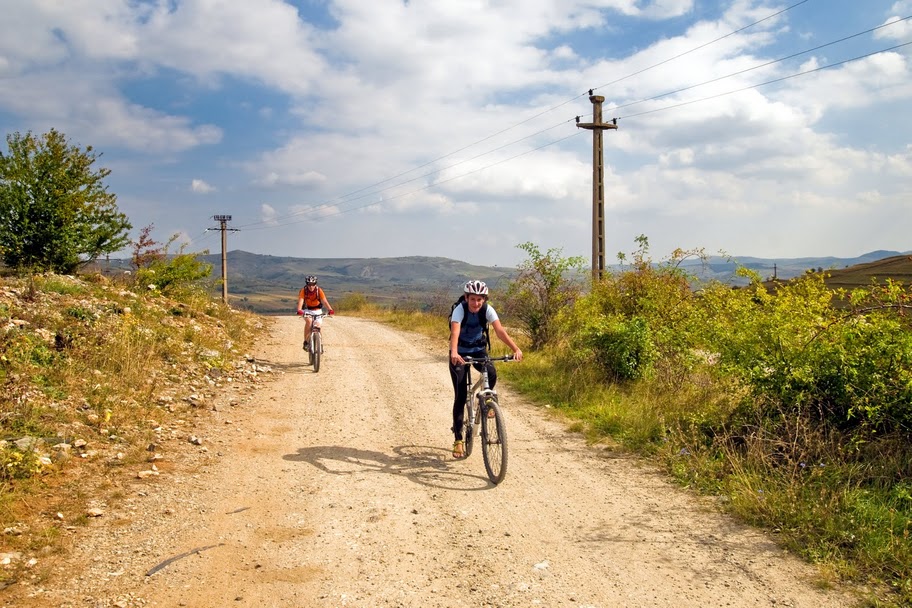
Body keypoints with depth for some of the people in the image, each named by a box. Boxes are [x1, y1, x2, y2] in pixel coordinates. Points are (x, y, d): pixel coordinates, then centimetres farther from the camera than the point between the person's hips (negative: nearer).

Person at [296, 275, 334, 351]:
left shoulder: (319, 290, -20)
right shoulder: (303, 290, -21)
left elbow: (324, 301, -30)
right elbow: (300, 300, -32)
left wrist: (330, 309, -46)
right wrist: (299, 310, -52)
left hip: (317, 310, 1)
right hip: (307, 310, -1)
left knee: (317, 326, -9)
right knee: (309, 321, -30)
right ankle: (306, 341, -20)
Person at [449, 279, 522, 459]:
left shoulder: (488, 310, -18)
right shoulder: (460, 310, -26)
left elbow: (500, 331, -30)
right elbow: (455, 332, -41)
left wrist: (516, 348, -45)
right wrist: (454, 353, -60)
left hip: (479, 350, 2)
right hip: (460, 353, -2)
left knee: (492, 374, -30)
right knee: (460, 396, -9)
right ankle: (458, 440, 0)